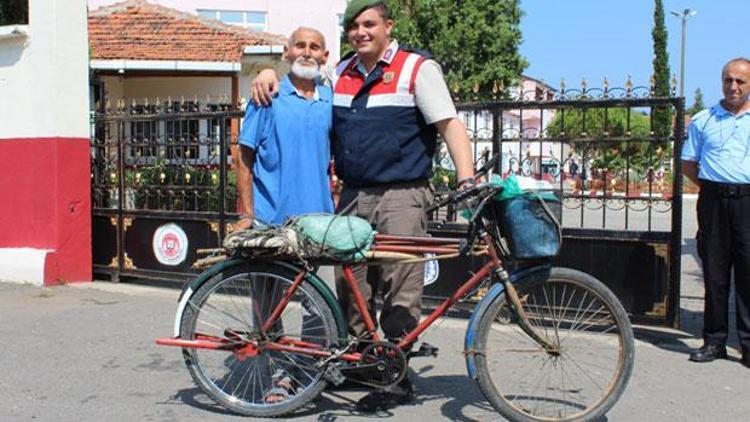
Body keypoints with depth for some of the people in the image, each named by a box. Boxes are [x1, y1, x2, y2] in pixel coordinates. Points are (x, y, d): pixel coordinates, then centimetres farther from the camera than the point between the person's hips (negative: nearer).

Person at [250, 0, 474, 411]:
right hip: (352, 197, 6)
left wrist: (467, 181, -20)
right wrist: (270, 73, 8)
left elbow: (450, 127, -7)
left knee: (400, 292, -5)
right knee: (351, 286, 9)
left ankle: (398, 379, 4)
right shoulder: (341, 73, 15)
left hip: (401, 198, -6)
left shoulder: (417, 68, -1)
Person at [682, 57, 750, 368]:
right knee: (714, 272, 5)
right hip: (713, 200, 1)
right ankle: (714, 340, 13)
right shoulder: (703, 121, 10)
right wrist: (713, 185, 5)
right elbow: (688, 164, 15)